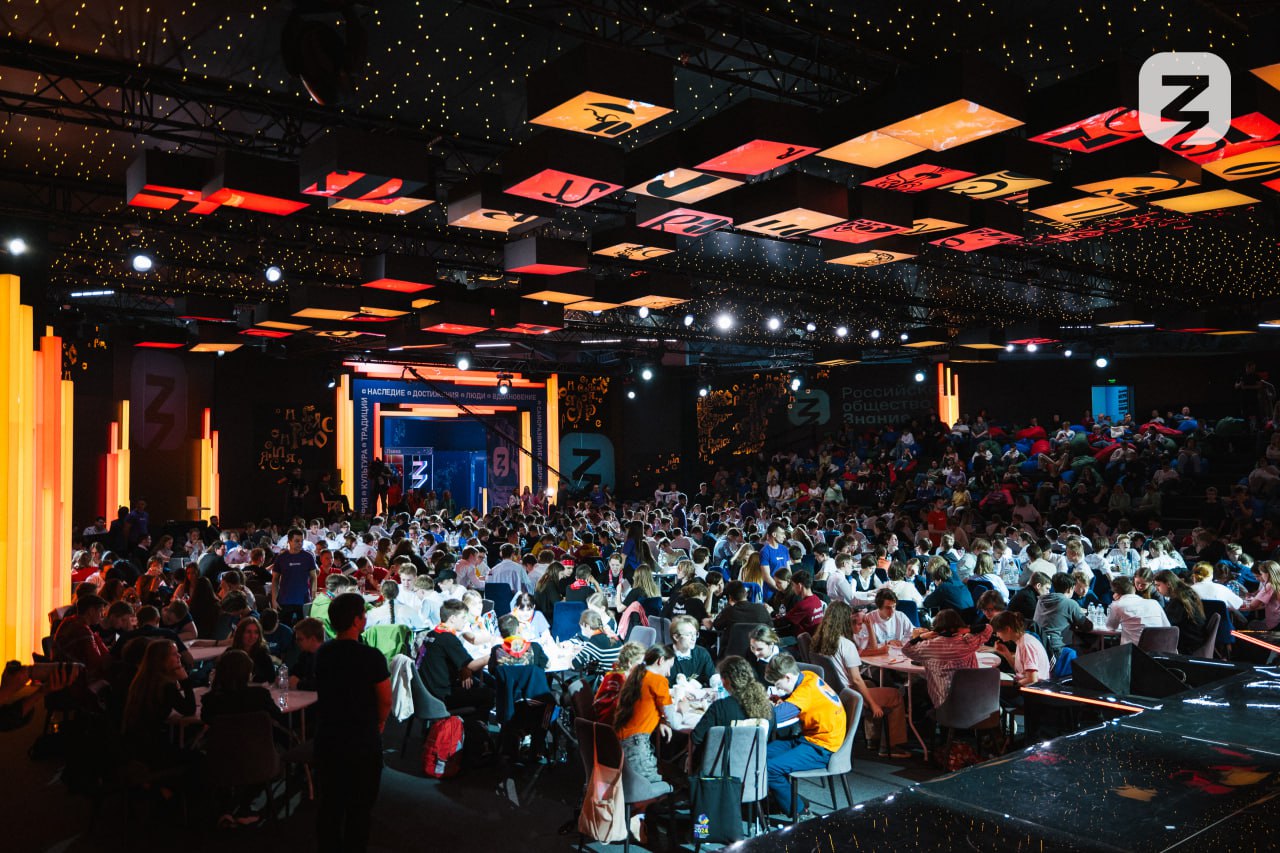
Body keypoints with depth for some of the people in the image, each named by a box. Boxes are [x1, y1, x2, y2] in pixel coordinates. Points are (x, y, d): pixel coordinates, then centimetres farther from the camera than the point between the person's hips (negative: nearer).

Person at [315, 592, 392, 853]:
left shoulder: (321, 654, 0)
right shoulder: (371, 656, -20)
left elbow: (326, 691, 10)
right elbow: (386, 700, -14)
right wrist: (378, 724, 7)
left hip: (327, 740, 6)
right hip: (363, 742, -6)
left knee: (329, 802, 17)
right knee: (360, 807, 8)